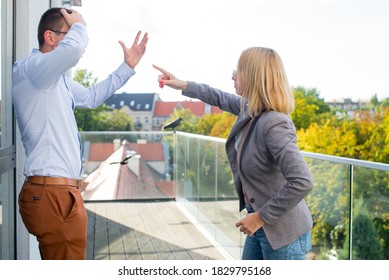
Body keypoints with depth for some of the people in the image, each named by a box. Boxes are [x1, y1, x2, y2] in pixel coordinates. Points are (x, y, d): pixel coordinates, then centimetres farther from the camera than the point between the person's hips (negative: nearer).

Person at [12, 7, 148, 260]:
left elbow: (91, 97, 35)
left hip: (61, 193, 10)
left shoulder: (59, 79, 18)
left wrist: (128, 66, 30)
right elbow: (73, 49, -33)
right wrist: (79, 26, -9)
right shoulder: (28, 69, -12)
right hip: (52, 195, -10)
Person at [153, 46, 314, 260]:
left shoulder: (274, 123, -27)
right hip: (261, 226, 9)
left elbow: (302, 182, -32)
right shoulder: (250, 108, -1)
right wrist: (183, 85, 22)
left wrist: (261, 217, -23)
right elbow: (222, 99, 21)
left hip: (283, 233, -9)